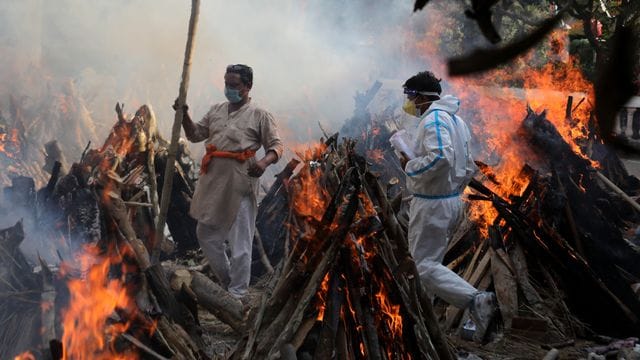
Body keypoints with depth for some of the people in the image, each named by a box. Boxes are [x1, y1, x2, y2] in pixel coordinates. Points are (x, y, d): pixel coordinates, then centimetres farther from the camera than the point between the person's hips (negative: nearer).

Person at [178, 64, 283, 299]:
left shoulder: (259, 115, -3)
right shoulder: (216, 110, 14)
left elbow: (277, 146, -6)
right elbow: (195, 135, 20)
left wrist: (264, 162, -26)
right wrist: (184, 115, 3)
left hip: (240, 184, -7)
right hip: (213, 182, 7)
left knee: (240, 242, -3)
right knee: (206, 234, 16)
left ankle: (237, 294, 7)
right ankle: (227, 282, 32)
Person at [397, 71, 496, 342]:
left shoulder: (433, 119, -17)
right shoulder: (455, 119, 13)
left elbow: (440, 157, -34)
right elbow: (469, 168, 17)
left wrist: (412, 167, -19)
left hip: (430, 206, -10)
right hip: (453, 202, 10)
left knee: (426, 265, -8)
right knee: (432, 259, 22)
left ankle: (476, 301, -23)